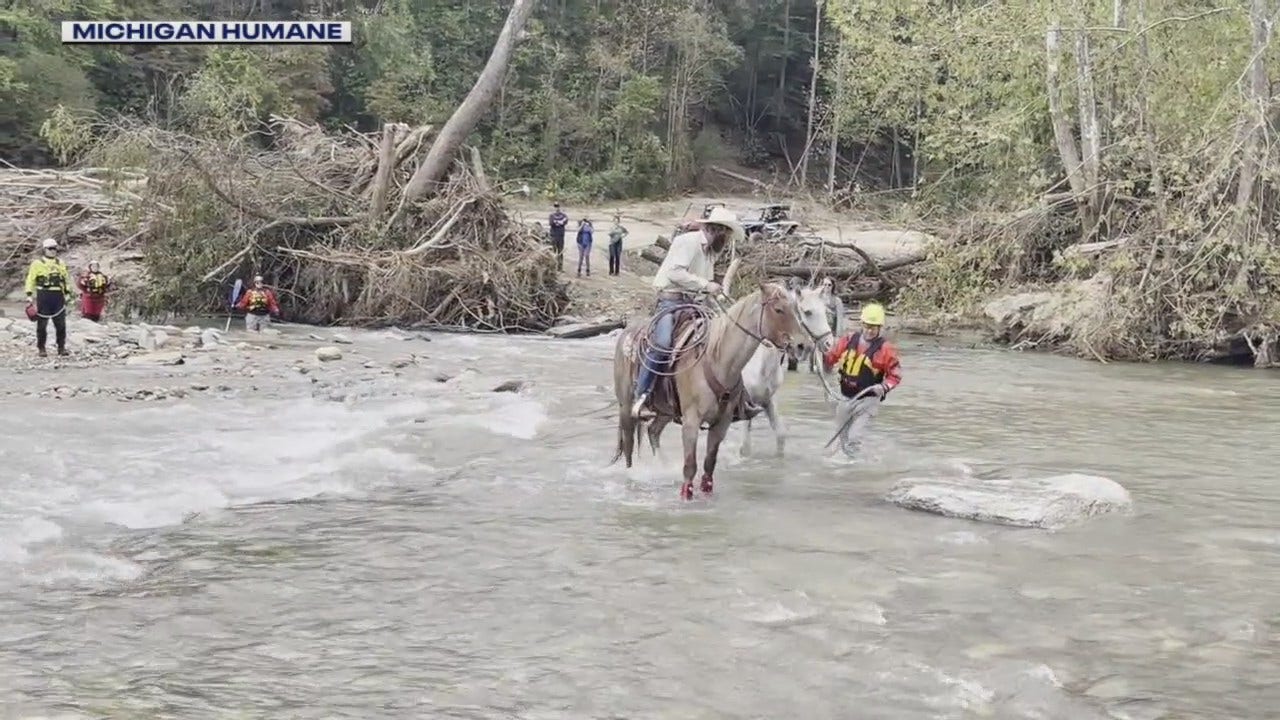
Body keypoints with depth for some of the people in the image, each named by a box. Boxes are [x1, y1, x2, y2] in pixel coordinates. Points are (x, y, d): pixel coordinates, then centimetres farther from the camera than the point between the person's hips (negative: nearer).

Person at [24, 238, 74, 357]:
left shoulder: (60, 263, 14)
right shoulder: (37, 263, 0)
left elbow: (66, 278, 20)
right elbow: (30, 280, 0)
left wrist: (67, 293, 13)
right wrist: (29, 295, -7)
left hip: (58, 296, 3)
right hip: (43, 296, -3)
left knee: (61, 323, 2)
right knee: (42, 324, 2)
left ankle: (61, 347, 10)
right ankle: (41, 348, 9)